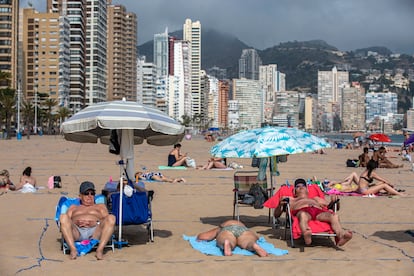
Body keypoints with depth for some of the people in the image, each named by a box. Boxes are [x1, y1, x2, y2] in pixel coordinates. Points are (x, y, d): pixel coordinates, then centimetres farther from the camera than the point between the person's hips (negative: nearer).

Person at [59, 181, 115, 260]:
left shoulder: (100, 206, 35)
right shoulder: (73, 207, 37)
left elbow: (107, 220, 16)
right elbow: (66, 222, 18)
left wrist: (95, 223, -6)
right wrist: (75, 223, -5)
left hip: (94, 232, 0)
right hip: (76, 232, 0)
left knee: (111, 218, -29)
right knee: (63, 217, -30)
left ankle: (100, 250, -41)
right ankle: (73, 249, -39)